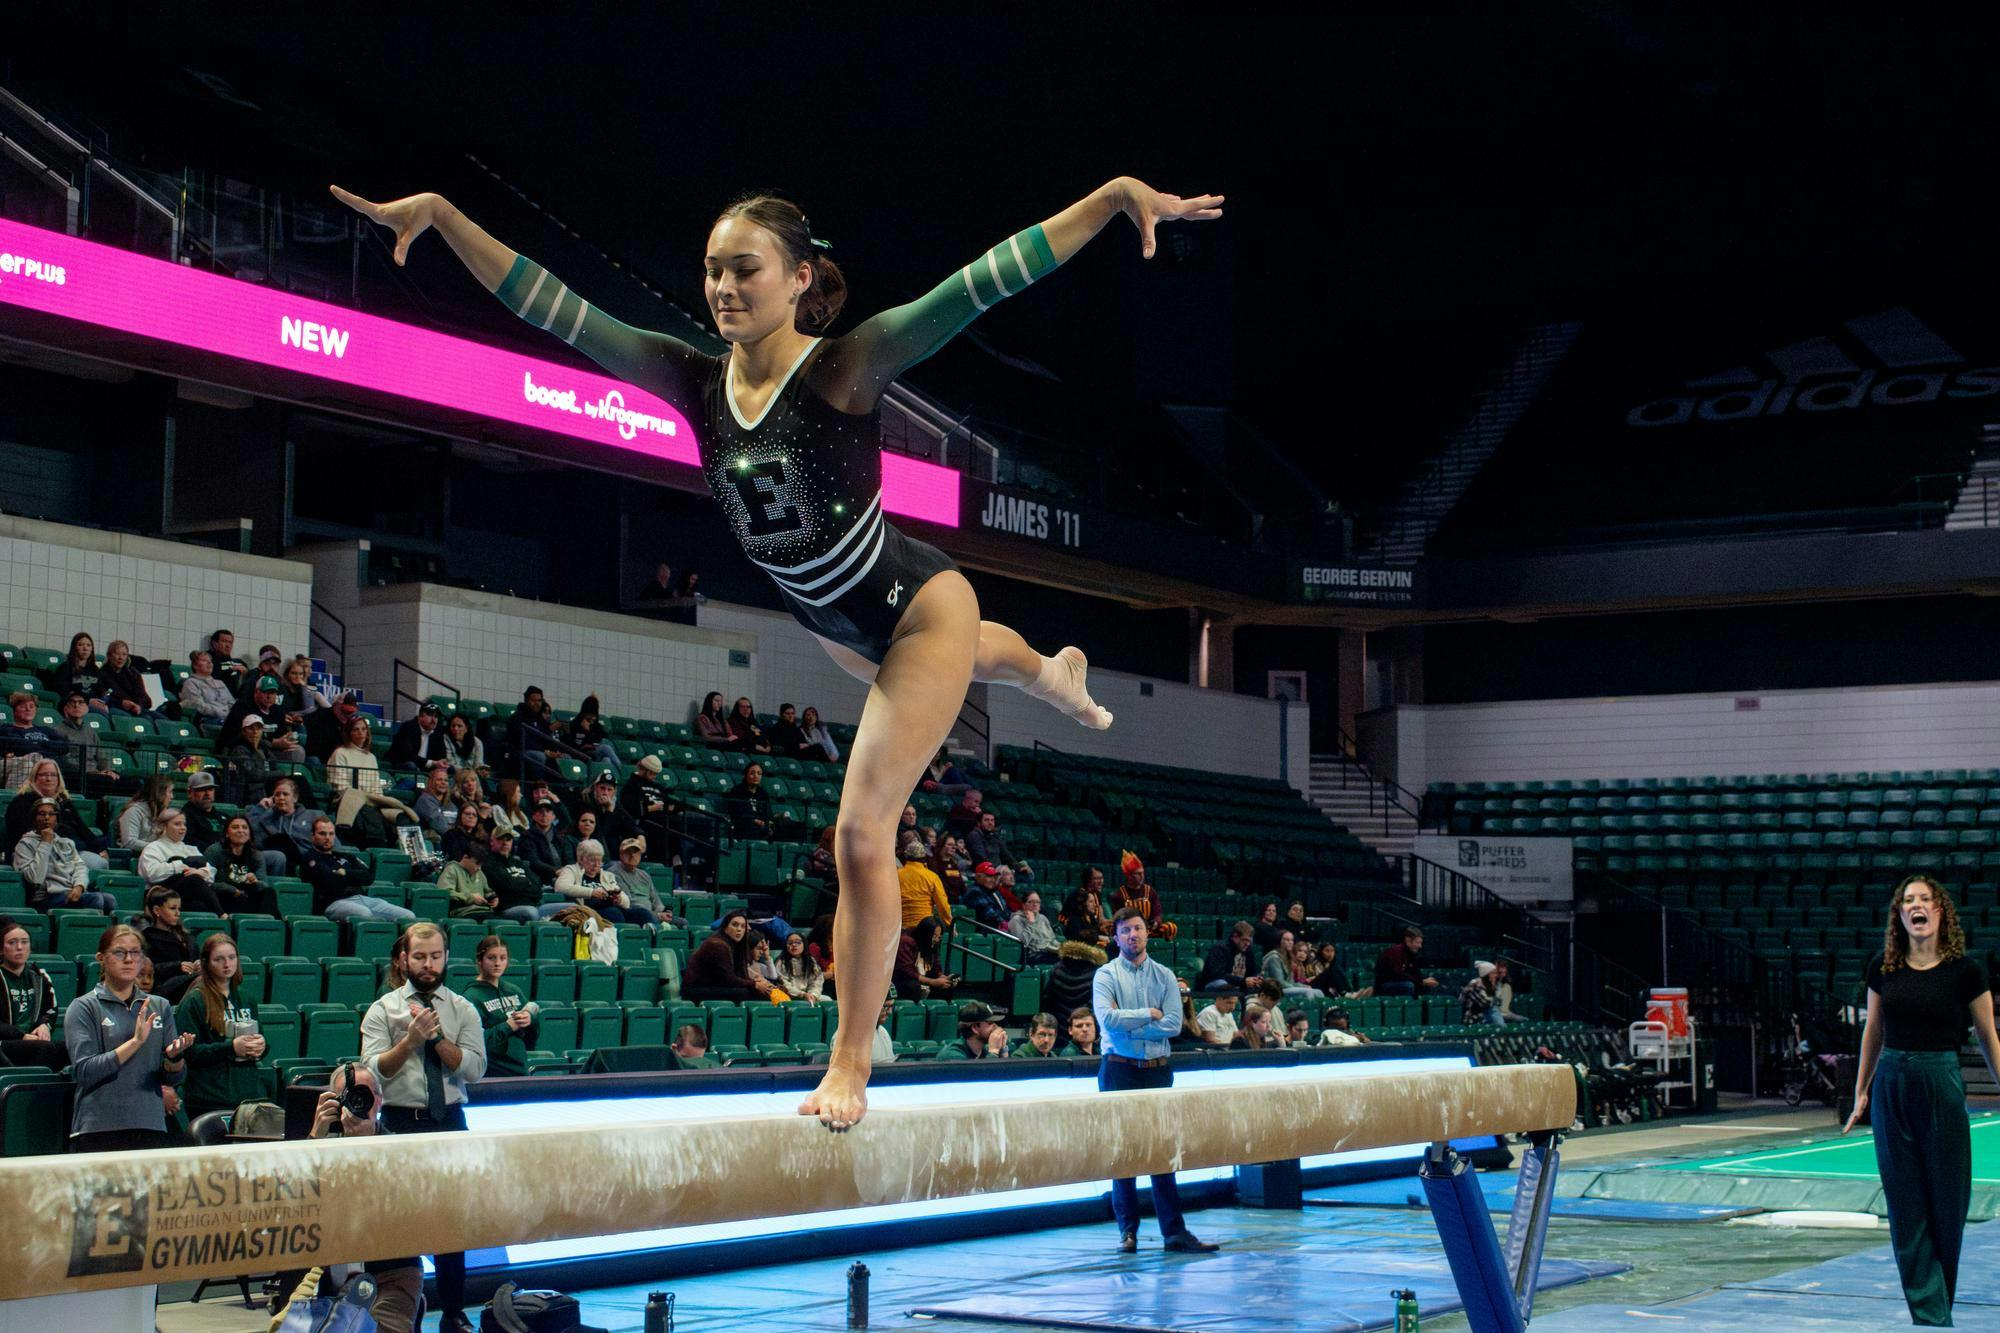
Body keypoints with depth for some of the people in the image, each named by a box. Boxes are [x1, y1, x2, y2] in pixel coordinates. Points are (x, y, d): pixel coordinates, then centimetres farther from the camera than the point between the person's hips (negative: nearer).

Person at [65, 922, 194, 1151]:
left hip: (151, 1130, 3)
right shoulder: (83, 1008, 1)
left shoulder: (160, 1007, 12)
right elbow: (84, 1071, -12)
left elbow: (173, 1080, 8)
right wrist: (135, 1041, -18)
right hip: (98, 1132, -3)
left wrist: (174, 1057, -14)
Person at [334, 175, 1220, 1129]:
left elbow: (982, 283, -35)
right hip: (836, 627, 7)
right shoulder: (698, 382, -12)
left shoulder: (845, 368, -26)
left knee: (863, 828, -12)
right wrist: (442, 217, -17)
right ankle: (1050, 674, 74)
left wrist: (1118, 196, -42)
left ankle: (849, 1068, -3)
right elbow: (549, 307, -12)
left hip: (916, 609, -7)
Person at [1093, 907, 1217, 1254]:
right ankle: (1128, 1230, 8)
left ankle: (1174, 1232, 1)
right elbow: (1107, 1019, -16)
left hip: (1158, 1069, 2)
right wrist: (1149, 1014, -8)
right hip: (1120, 1070, -2)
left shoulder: (1164, 976, 7)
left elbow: (1173, 1025, -5)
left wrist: (1128, 1027, -10)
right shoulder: (1106, 975, 0)